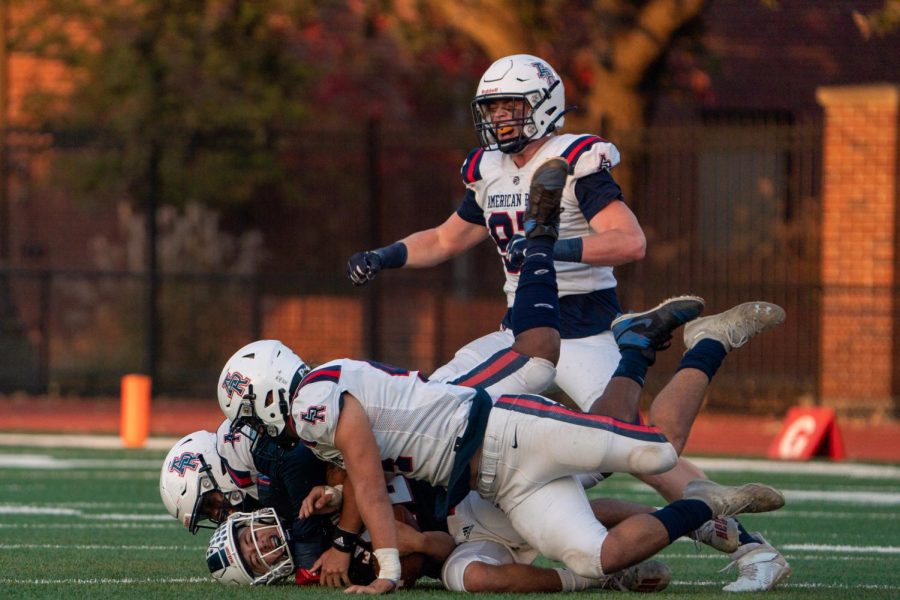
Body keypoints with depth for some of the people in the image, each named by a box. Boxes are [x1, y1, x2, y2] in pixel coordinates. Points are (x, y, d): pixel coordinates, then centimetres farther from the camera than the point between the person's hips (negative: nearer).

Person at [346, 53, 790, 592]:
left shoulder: (576, 163, -13)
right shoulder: (489, 173, 10)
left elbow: (631, 242, -26)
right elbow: (444, 241, 26)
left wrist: (549, 247, -33)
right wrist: (385, 258, 10)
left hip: (584, 334, -8)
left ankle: (754, 551, -17)